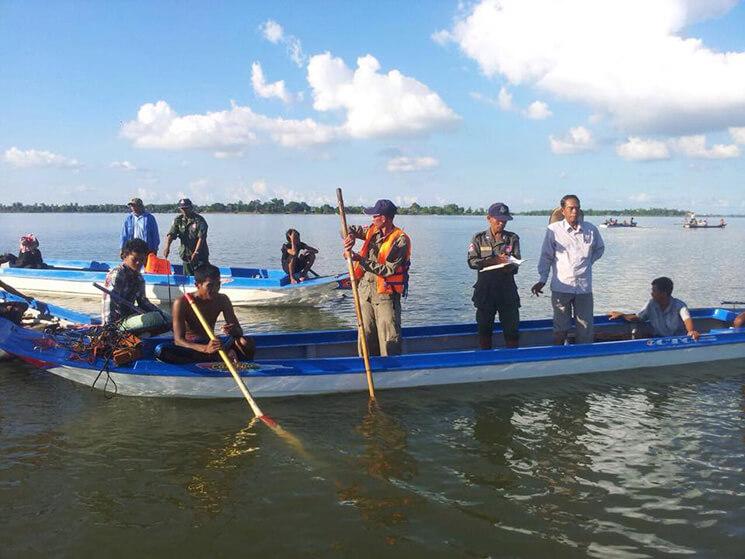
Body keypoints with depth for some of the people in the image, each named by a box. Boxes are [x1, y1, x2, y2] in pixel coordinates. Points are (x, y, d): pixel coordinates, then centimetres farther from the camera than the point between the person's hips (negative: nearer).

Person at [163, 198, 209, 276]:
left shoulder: (199, 220, -7)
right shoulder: (178, 220, 6)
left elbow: (201, 238, -16)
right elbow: (171, 234, -4)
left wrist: (196, 252, -28)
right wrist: (167, 247, -23)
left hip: (200, 256, -4)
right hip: (186, 256, 4)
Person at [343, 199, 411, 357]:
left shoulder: (400, 240, -13)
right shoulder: (372, 231, 6)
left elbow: (388, 270, -20)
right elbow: (350, 229, 18)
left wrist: (361, 260, -23)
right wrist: (350, 236, -8)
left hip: (386, 294, -6)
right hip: (365, 290, 6)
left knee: (389, 339, -5)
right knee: (366, 335, 11)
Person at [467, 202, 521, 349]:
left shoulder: (512, 238, 6)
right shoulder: (479, 238, 5)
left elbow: (516, 262, -3)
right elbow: (472, 262, -7)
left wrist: (509, 266, -28)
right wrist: (495, 260, -19)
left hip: (507, 289, 0)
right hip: (485, 291, 0)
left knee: (511, 328, 2)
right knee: (484, 328, 8)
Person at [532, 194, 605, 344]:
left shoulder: (591, 229, 5)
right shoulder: (553, 230, -3)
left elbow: (599, 249, 24)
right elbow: (546, 257, 0)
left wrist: (588, 262, 9)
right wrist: (542, 280, -6)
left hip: (584, 287, 2)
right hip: (561, 286, -2)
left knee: (586, 327, 6)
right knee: (561, 328, 5)